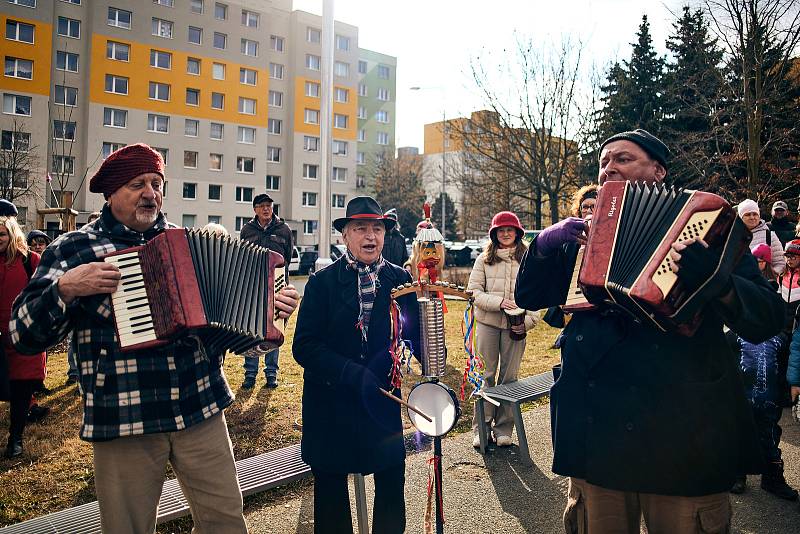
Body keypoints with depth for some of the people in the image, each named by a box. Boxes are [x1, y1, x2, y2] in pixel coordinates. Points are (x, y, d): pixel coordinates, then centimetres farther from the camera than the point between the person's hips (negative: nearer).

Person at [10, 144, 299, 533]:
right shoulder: (73, 249, 1)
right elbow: (24, 334, -2)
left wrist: (270, 304, -1)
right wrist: (66, 288, -19)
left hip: (201, 410, 3)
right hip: (122, 424, -2)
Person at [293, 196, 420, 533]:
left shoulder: (400, 280, -1)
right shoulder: (322, 281, -6)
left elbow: (416, 335, -3)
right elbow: (304, 346, -13)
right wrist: (355, 375, -24)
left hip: (384, 399, 1)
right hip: (330, 402, -1)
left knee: (392, 482, 9)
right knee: (330, 488, 15)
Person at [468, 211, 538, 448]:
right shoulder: (484, 259, 6)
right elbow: (473, 291, 1)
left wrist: (527, 321, -7)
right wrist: (498, 302, -13)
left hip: (516, 327, 0)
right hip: (487, 323, 0)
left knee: (509, 377, 6)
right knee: (486, 375, 3)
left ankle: (504, 429, 19)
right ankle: (481, 428, 13)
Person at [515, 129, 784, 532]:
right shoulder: (584, 235, 11)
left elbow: (766, 320, -9)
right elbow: (527, 297, 13)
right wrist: (544, 244, -4)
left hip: (681, 430, -3)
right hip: (595, 427, 3)